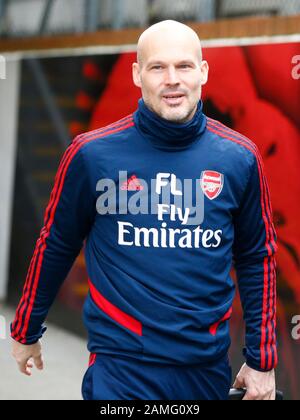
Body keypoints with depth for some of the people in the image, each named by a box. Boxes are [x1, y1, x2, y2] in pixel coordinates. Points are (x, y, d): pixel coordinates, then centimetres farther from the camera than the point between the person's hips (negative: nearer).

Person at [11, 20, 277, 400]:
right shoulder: (91, 154, -8)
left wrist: (261, 360, 7)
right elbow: (55, 247, 4)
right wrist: (26, 332, 13)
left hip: (209, 365, 3)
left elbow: (256, 259, 7)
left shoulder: (240, 158, -3)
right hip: (122, 368, -3)